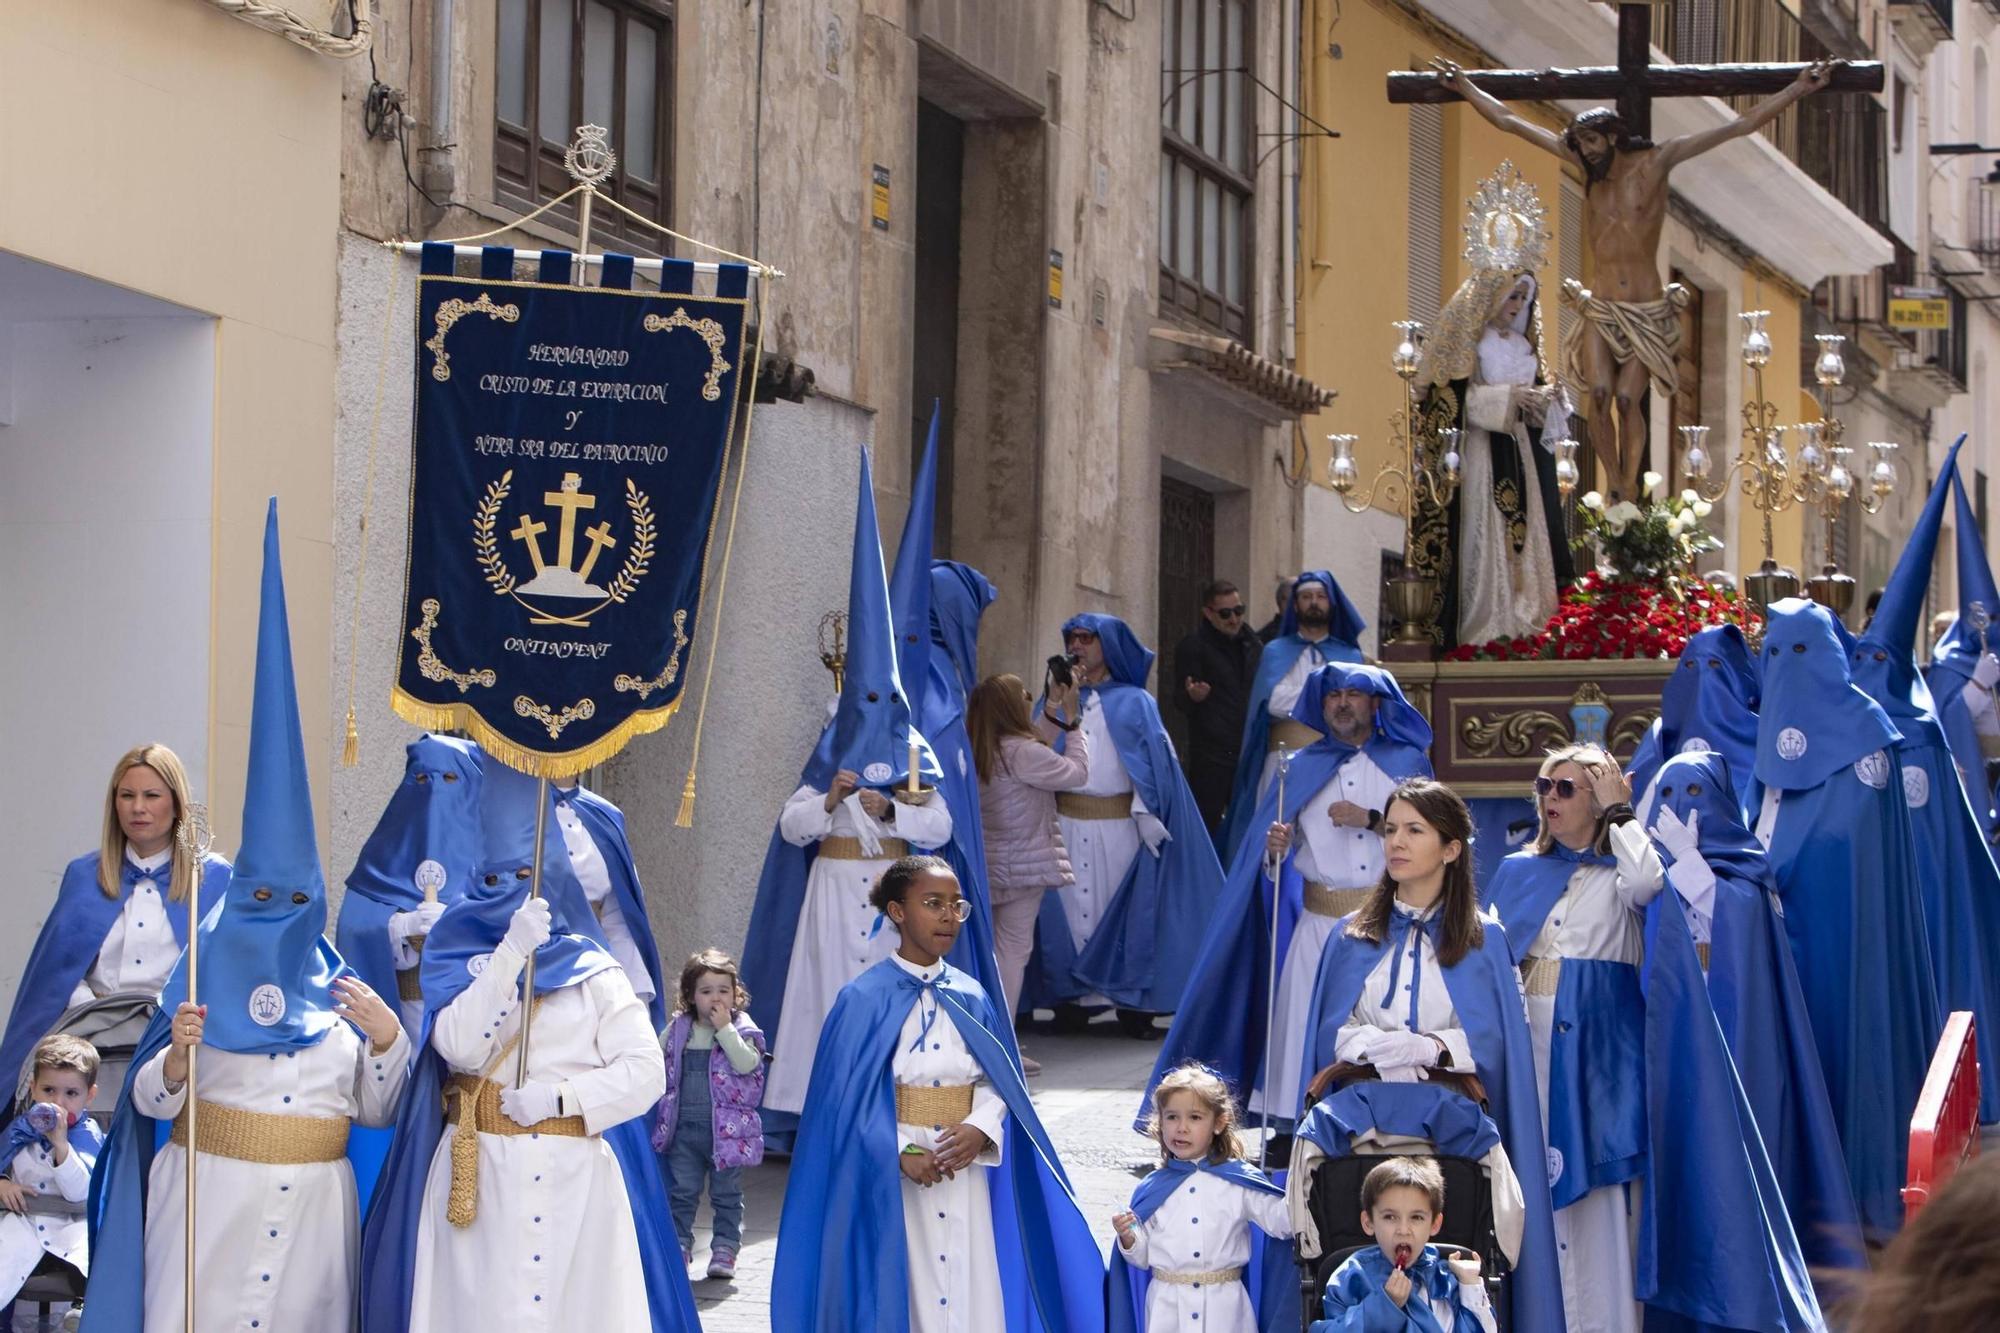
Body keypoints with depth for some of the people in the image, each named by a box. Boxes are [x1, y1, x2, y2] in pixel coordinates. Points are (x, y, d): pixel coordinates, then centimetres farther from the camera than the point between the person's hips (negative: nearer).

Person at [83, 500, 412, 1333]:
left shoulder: (344, 989, 7)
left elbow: (377, 1110, 9)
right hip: (211, 1193, -2)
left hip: (313, 1200, 2)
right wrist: (178, 1050, -20)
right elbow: (152, 1100, 0)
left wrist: (387, 1038, -8)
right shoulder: (205, 975, 1)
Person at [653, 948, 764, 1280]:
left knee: (726, 1193, 7)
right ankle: (679, 1245, 17)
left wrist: (725, 1029, -21)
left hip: (726, 1128, -3)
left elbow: (747, 1064, -21)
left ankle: (725, 1249, 15)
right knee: (682, 1191, 8)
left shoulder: (741, 1028, -5)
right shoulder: (678, 1029, 5)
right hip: (684, 1126, 3)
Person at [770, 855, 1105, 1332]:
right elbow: (847, 1098, -8)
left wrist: (982, 1127, -13)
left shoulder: (971, 998, 7)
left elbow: (1000, 1082, 7)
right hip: (890, 1181, -4)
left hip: (965, 1172, 4)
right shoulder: (864, 1000, -6)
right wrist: (900, 1153, -18)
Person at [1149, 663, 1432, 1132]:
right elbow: (1274, 855, 9)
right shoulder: (1302, 768, 13)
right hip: (1319, 922, 1)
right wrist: (1275, 847, -13)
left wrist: (1372, 820, -11)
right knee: (1308, 1031, -5)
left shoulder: (1407, 762, 8)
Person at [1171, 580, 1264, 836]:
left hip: (1249, 754, 5)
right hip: (1210, 757, -5)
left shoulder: (1253, 644, 14)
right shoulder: (1192, 647, -4)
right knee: (1205, 824, -7)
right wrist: (1193, 697, -31)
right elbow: (1180, 702, -9)